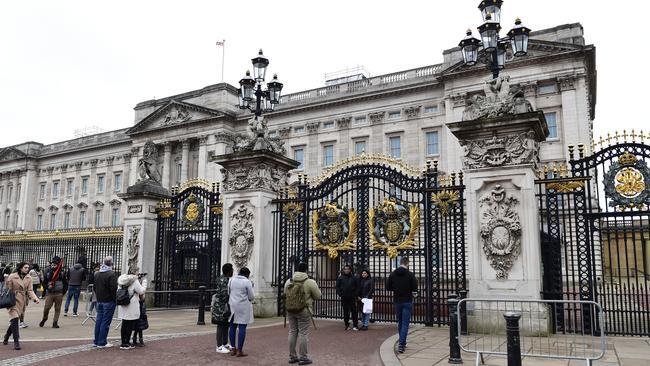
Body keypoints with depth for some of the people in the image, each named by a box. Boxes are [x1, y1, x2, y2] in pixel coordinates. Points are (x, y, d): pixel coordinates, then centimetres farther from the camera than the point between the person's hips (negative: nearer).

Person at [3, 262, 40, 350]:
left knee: (14, 321, 14)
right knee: (14, 320, -14)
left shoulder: (29, 278, 3)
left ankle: (6, 338, 36)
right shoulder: (12, 277, -10)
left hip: (23, 302, 5)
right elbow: (8, 290, -6)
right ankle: (16, 342, -10)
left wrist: (35, 298, -13)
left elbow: (30, 290, 3)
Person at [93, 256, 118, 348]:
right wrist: (115, 299, -6)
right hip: (108, 301, -7)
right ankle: (102, 342, 1)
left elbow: (95, 287, 15)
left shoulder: (97, 274, 9)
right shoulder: (111, 274, -17)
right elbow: (114, 289, -21)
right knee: (106, 321, -2)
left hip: (99, 301, 8)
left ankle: (96, 341, 20)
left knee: (98, 320, 14)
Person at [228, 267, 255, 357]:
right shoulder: (247, 282, -10)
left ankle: (233, 349, 15)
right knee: (242, 328, -2)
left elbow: (228, 293, 8)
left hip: (233, 306, 5)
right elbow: (251, 297, -8)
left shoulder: (232, 280, 4)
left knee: (233, 327, 11)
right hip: (243, 307, -5)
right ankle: (239, 351, -1)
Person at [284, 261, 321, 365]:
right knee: (303, 333, 2)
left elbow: (285, 295, 14)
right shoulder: (310, 282, -10)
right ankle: (303, 357, 7)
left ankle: (292, 356, 21)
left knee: (292, 332, 14)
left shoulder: (288, 282, 5)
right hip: (304, 311, -5)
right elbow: (317, 296, -2)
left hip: (290, 310, 5)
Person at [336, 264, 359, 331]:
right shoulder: (340, 278, 4)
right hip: (344, 298, 1)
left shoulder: (354, 278, 4)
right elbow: (337, 287, 6)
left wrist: (355, 294, -5)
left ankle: (355, 325, 4)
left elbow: (357, 287, 6)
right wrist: (340, 294, -5)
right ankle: (347, 325, 16)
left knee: (354, 311, -2)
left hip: (352, 298, -1)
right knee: (345, 312, 7)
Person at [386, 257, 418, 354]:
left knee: (400, 322, 18)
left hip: (397, 301, 4)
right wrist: (410, 291, 9)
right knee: (405, 323, -2)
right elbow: (415, 289, -12)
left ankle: (402, 342, 28)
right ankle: (401, 344, -12)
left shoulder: (392, 274, -1)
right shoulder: (410, 274, -11)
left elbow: (388, 287, 2)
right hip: (407, 302, -4)